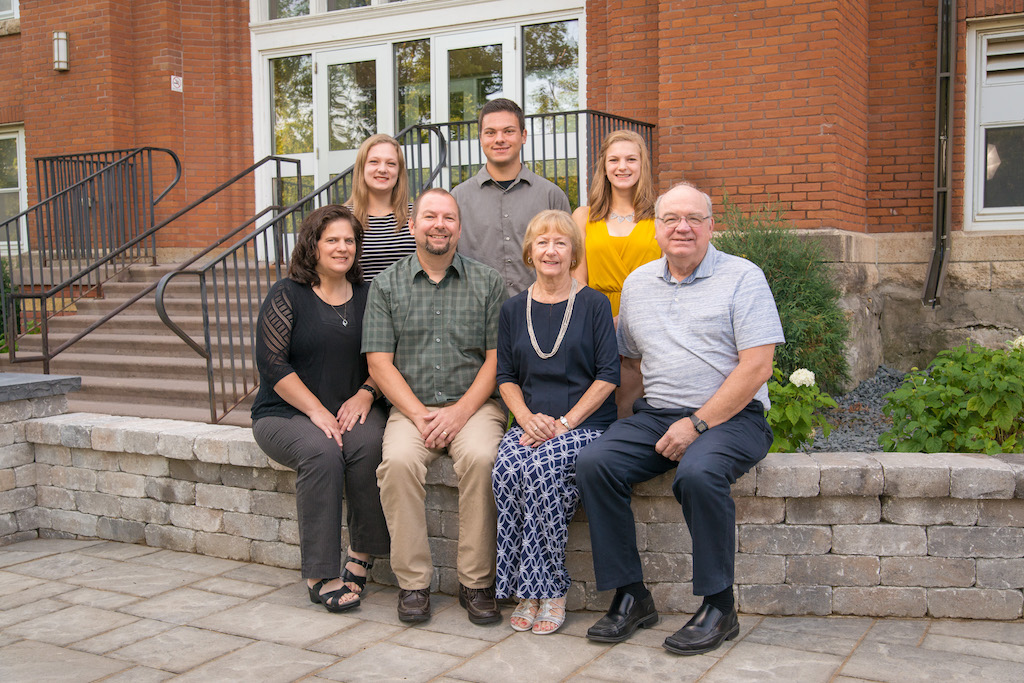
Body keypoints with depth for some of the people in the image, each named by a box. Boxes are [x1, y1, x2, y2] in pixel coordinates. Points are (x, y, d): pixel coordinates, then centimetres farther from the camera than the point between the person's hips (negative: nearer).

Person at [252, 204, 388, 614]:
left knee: (370, 444, -30)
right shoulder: (287, 296, -1)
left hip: (352, 409, 3)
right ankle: (321, 576, -24)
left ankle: (364, 554, -13)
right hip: (287, 412, -3)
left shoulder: (366, 297, 12)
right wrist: (317, 412, -17)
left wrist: (365, 394, -9)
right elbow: (272, 364, -9)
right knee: (321, 451, -33)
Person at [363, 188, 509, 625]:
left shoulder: (486, 283, 8)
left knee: (481, 457, -31)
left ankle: (476, 582, -17)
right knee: (399, 460, -30)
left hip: (472, 404, 0)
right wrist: (419, 415, -10)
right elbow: (379, 363, 2)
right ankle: (412, 582, -15)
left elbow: (496, 359, 3)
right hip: (411, 407, 1)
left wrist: (459, 412, -11)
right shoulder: (387, 285, 9)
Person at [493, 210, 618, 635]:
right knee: (506, 470, -28)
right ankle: (528, 591, -15)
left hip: (586, 424, -3)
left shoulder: (594, 304, 3)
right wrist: (527, 418, -6)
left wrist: (566, 422, -12)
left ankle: (549, 590, -17)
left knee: (542, 468, -32)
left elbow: (608, 375, -3)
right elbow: (506, 377, 13)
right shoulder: (514, 310, 14)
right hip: (531, 423, 3)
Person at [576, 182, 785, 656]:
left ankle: (719, 607, -16)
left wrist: (697, 424, -16)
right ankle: (630, 596, -9)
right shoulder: (637, 282, 15)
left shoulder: (742, 277, -1)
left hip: (731, 416, -5)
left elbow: (756, 368, -10)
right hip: (656, 415, 5)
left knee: (698, 473, -35)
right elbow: (629, 355, 23)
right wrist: (651, 415, 6)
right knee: (593, 464, -19)